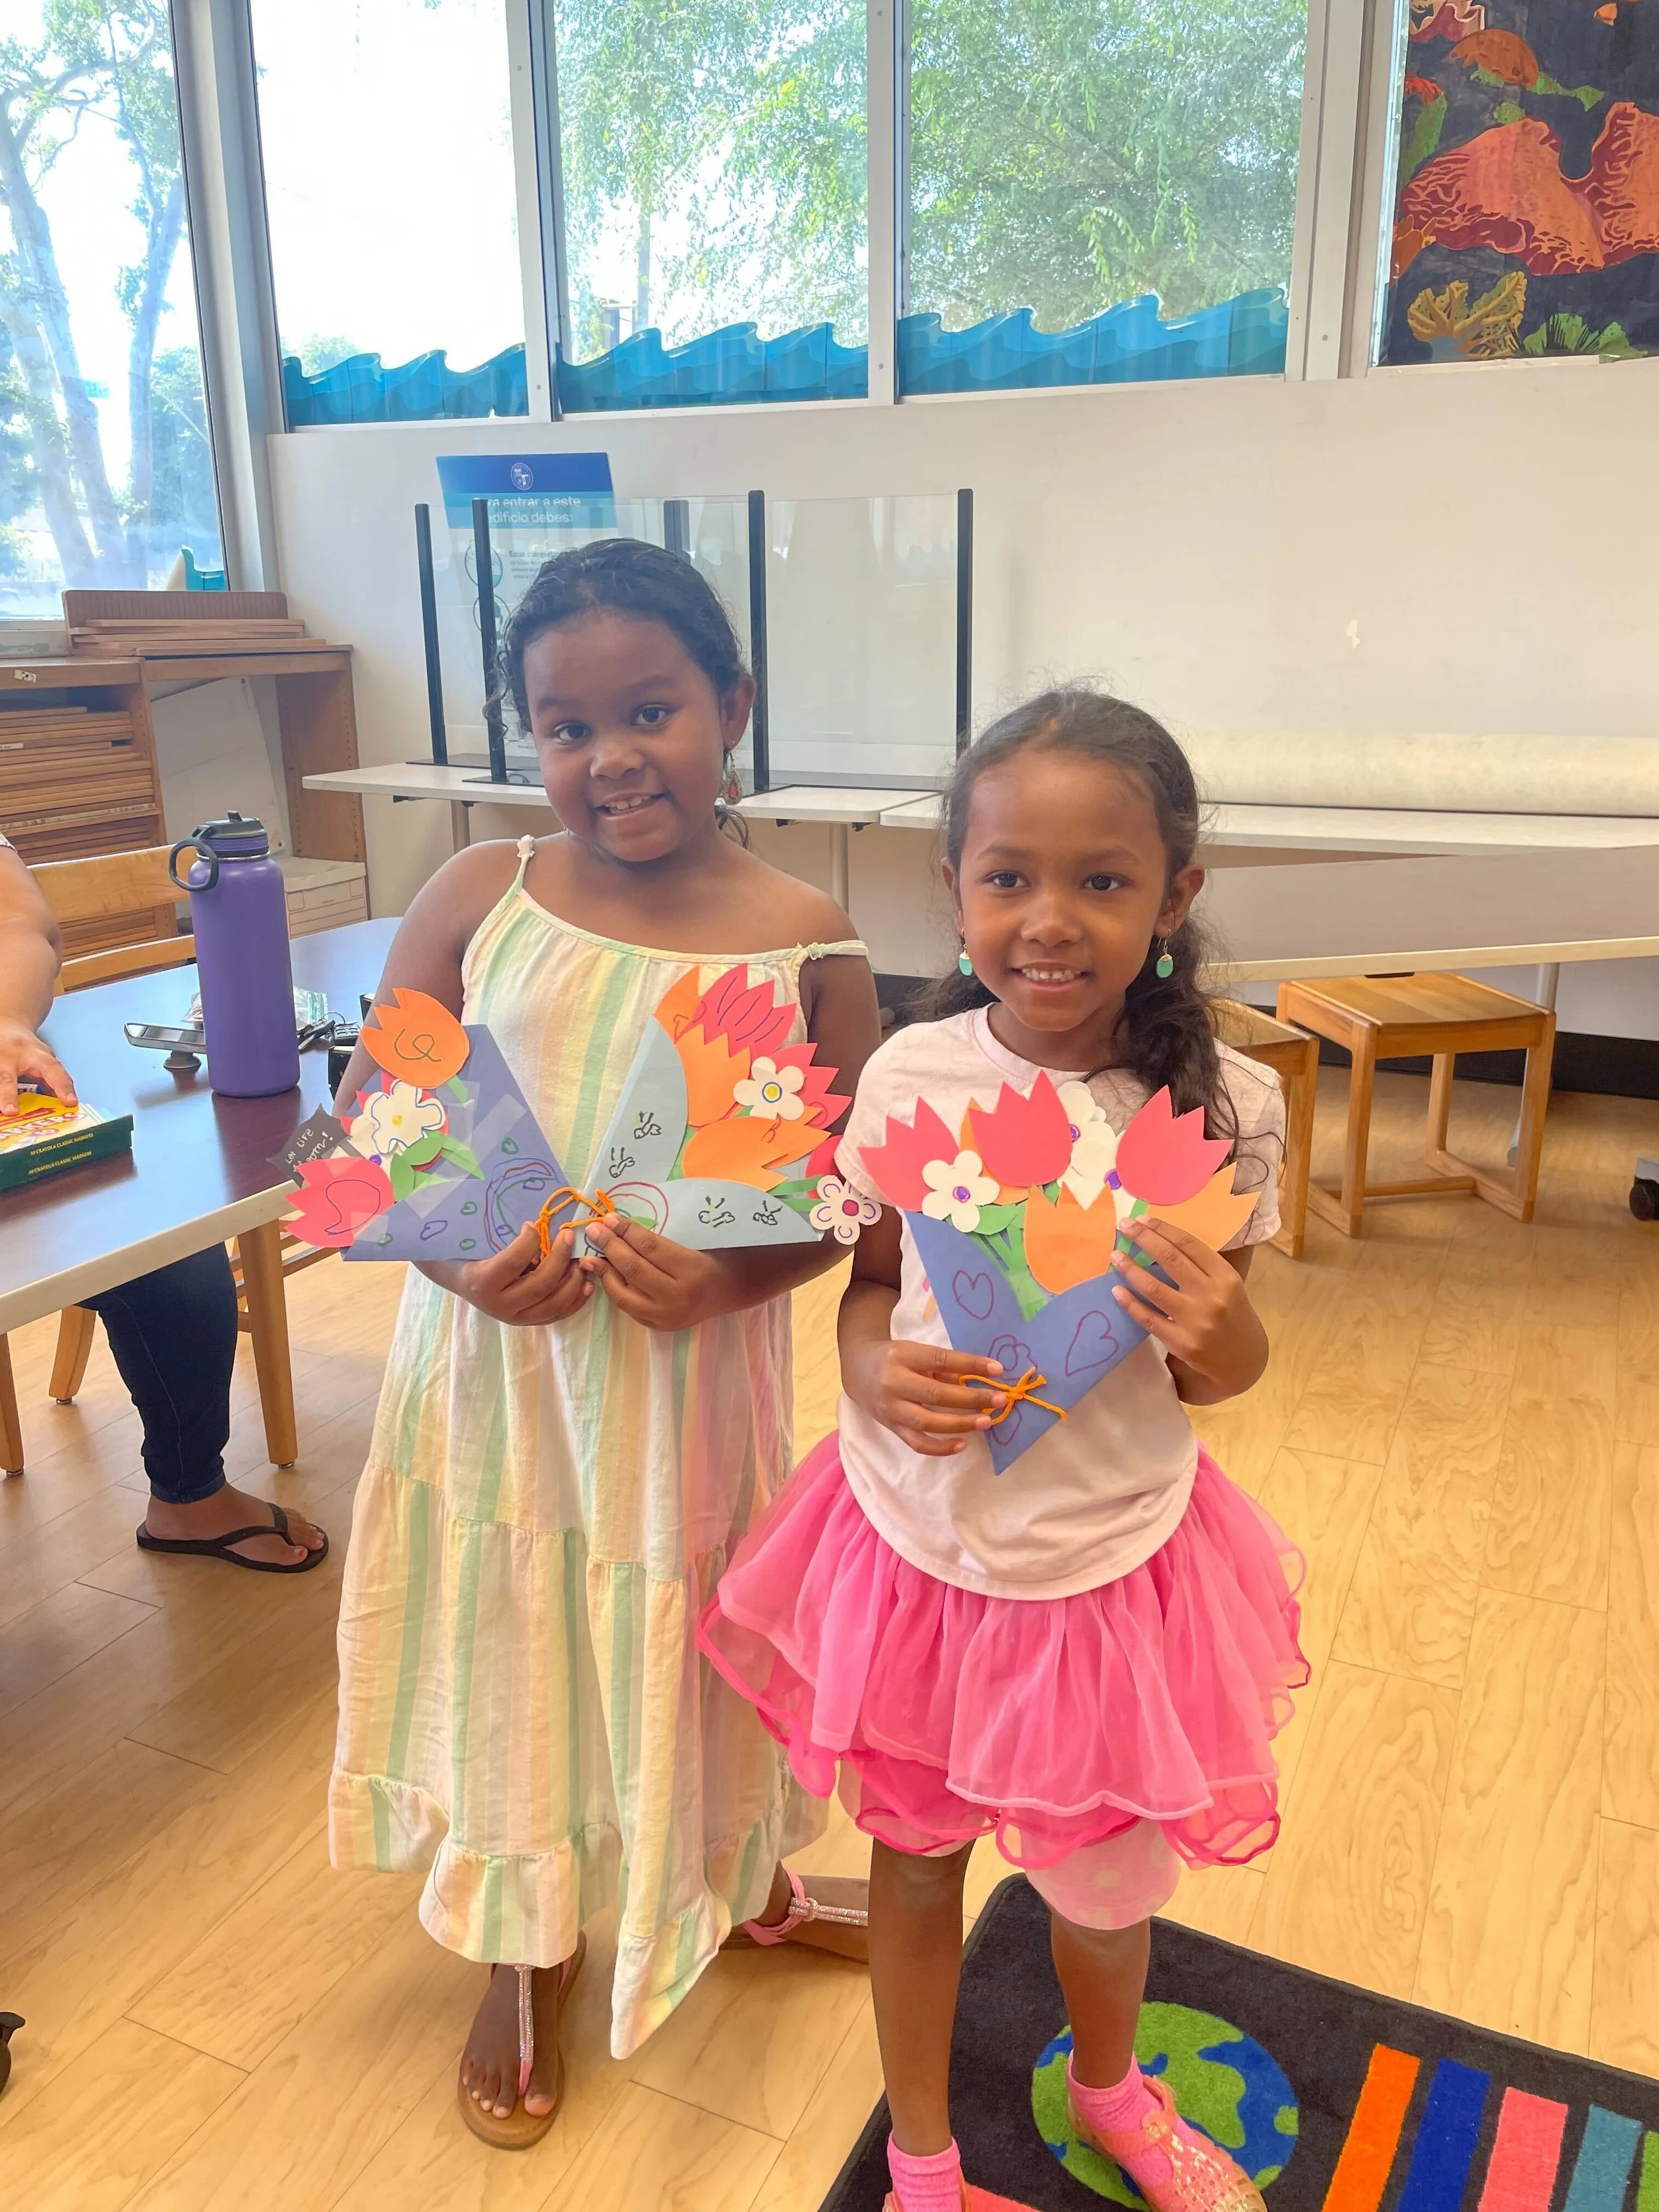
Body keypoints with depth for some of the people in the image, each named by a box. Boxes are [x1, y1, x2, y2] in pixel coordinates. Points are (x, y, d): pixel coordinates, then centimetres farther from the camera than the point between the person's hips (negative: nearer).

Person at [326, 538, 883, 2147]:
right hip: (493, 1362, 1)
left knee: (696, 1647, 19)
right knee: (504, 1651, 17)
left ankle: (740, 1885, 53)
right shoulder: (476, 899, -7)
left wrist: (732, 1274, -22)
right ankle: (526, 1955, 46)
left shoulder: (804, 941, -10)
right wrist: (455, 1256, -18)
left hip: (695, 1372, -1)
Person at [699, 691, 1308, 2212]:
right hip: (917, 1540, 0)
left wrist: (1224, 1331, -24)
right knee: (916, 1860, 20)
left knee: (1105, 1879, 22)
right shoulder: (911, 1074, -13)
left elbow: (1222, 1369, -2)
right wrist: (880, 1377, -19)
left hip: (1113, 1557, 0)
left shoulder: (1222, 1107, -14)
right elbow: (874, 1281, 2)